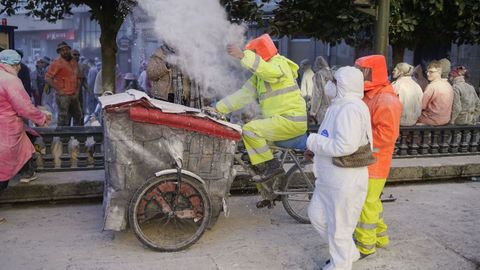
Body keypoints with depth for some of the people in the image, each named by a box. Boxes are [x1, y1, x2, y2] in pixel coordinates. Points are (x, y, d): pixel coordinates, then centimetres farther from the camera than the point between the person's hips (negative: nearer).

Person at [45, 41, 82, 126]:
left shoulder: (74, 62, 14)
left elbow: (78, 78, 24)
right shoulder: (57, 62, -7)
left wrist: (77, 90, 10)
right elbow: (47, 77, -13)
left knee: (78, 116, 15)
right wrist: (58, 89, -16)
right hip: (63, 96, -7)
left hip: (74, 95, 7)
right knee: (63, 118, -6)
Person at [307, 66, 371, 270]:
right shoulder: (340, 106, 12)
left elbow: (345, 145, -32)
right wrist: (315, 149, 6)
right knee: (317, 215, 21)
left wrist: (314, 142, -19)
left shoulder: (350, 108, -23)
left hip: (345, 182, -11)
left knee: (339, 227, 5)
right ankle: (349, 252, 37)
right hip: (329, 177, 11)